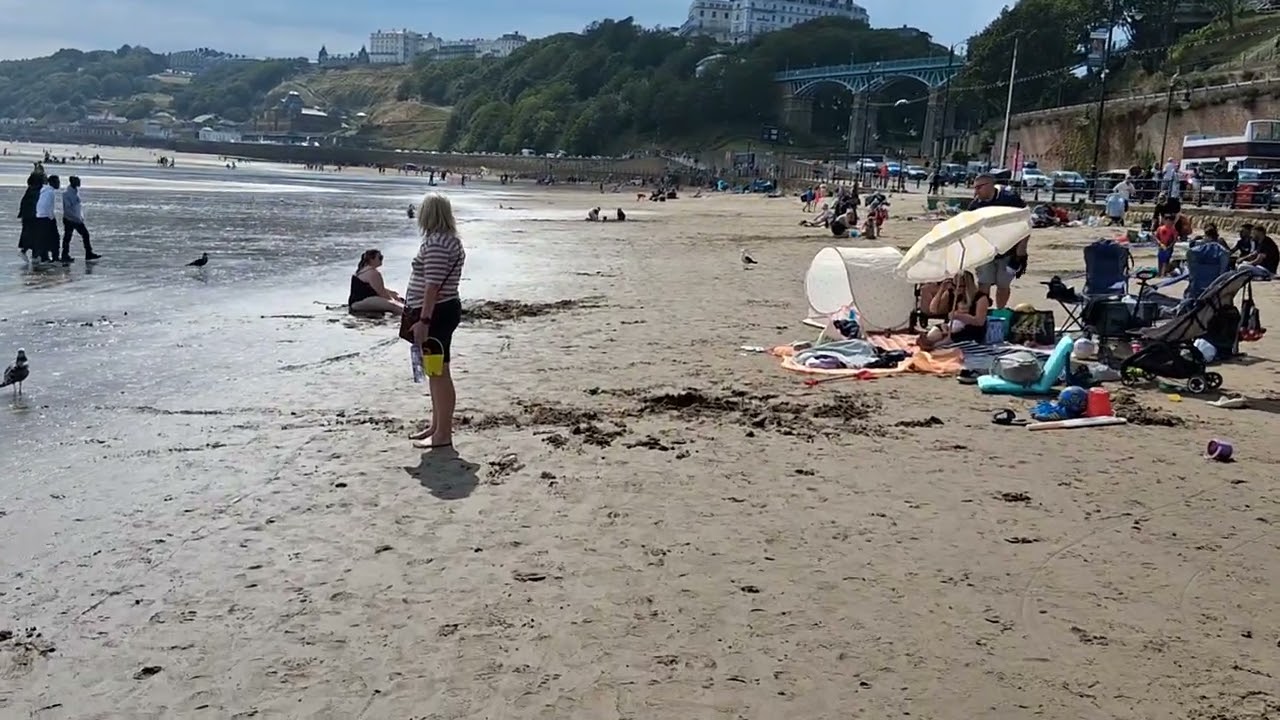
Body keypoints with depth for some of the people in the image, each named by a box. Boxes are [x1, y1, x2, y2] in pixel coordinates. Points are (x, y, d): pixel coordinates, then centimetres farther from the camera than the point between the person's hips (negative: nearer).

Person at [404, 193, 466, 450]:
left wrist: (423, 320, -24)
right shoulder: (450, 240, 14)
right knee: (435, 371, 17)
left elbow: (433, 285, -23)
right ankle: (437, 425, 28)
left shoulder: (435, 243, -18)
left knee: (439, 372, -5)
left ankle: (443, 434, 0)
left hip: (435, 313, -11)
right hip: (443, 310, 11)